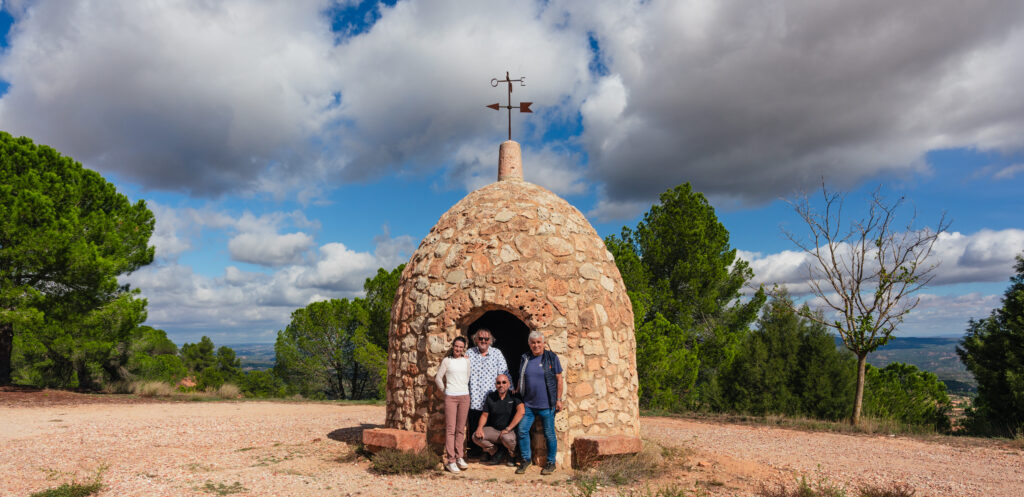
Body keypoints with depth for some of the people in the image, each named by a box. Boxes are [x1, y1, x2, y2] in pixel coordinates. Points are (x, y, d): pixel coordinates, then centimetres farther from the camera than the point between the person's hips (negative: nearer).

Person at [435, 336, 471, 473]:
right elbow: (438, 377, 6)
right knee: (450, 429, -4)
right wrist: (443, 389, 11)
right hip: (450, 397, -3)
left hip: (464, 396, 3)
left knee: (461, 429, 6)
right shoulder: (446, 361, 1)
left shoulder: (466, 361, 9)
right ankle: (451, 460, 0)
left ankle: (460, 457, 15)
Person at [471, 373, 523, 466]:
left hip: (510, 430, -4)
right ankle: (496, 452, 6)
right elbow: (485, 414, 10)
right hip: (493, 429, 4)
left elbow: (521, 411, -26)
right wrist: (480, 427, -11)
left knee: (507, 438, -38)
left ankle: (511, 454, 0)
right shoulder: (490, 397, 3)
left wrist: (508, 429, -27)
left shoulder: (514, 396, -10)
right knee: (476, 437, -18)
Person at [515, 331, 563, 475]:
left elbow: (559, 380, -1)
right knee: (522, 430, 0)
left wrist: (559, 400, -4)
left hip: (546, 404, -3)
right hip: (528, 404, 4)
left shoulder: (551, 357, -3)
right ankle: (525, 459, 18)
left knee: (549, 434, 4)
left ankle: (551, 463, 19)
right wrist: (517, 393, 12)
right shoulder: (525, 358, 8)